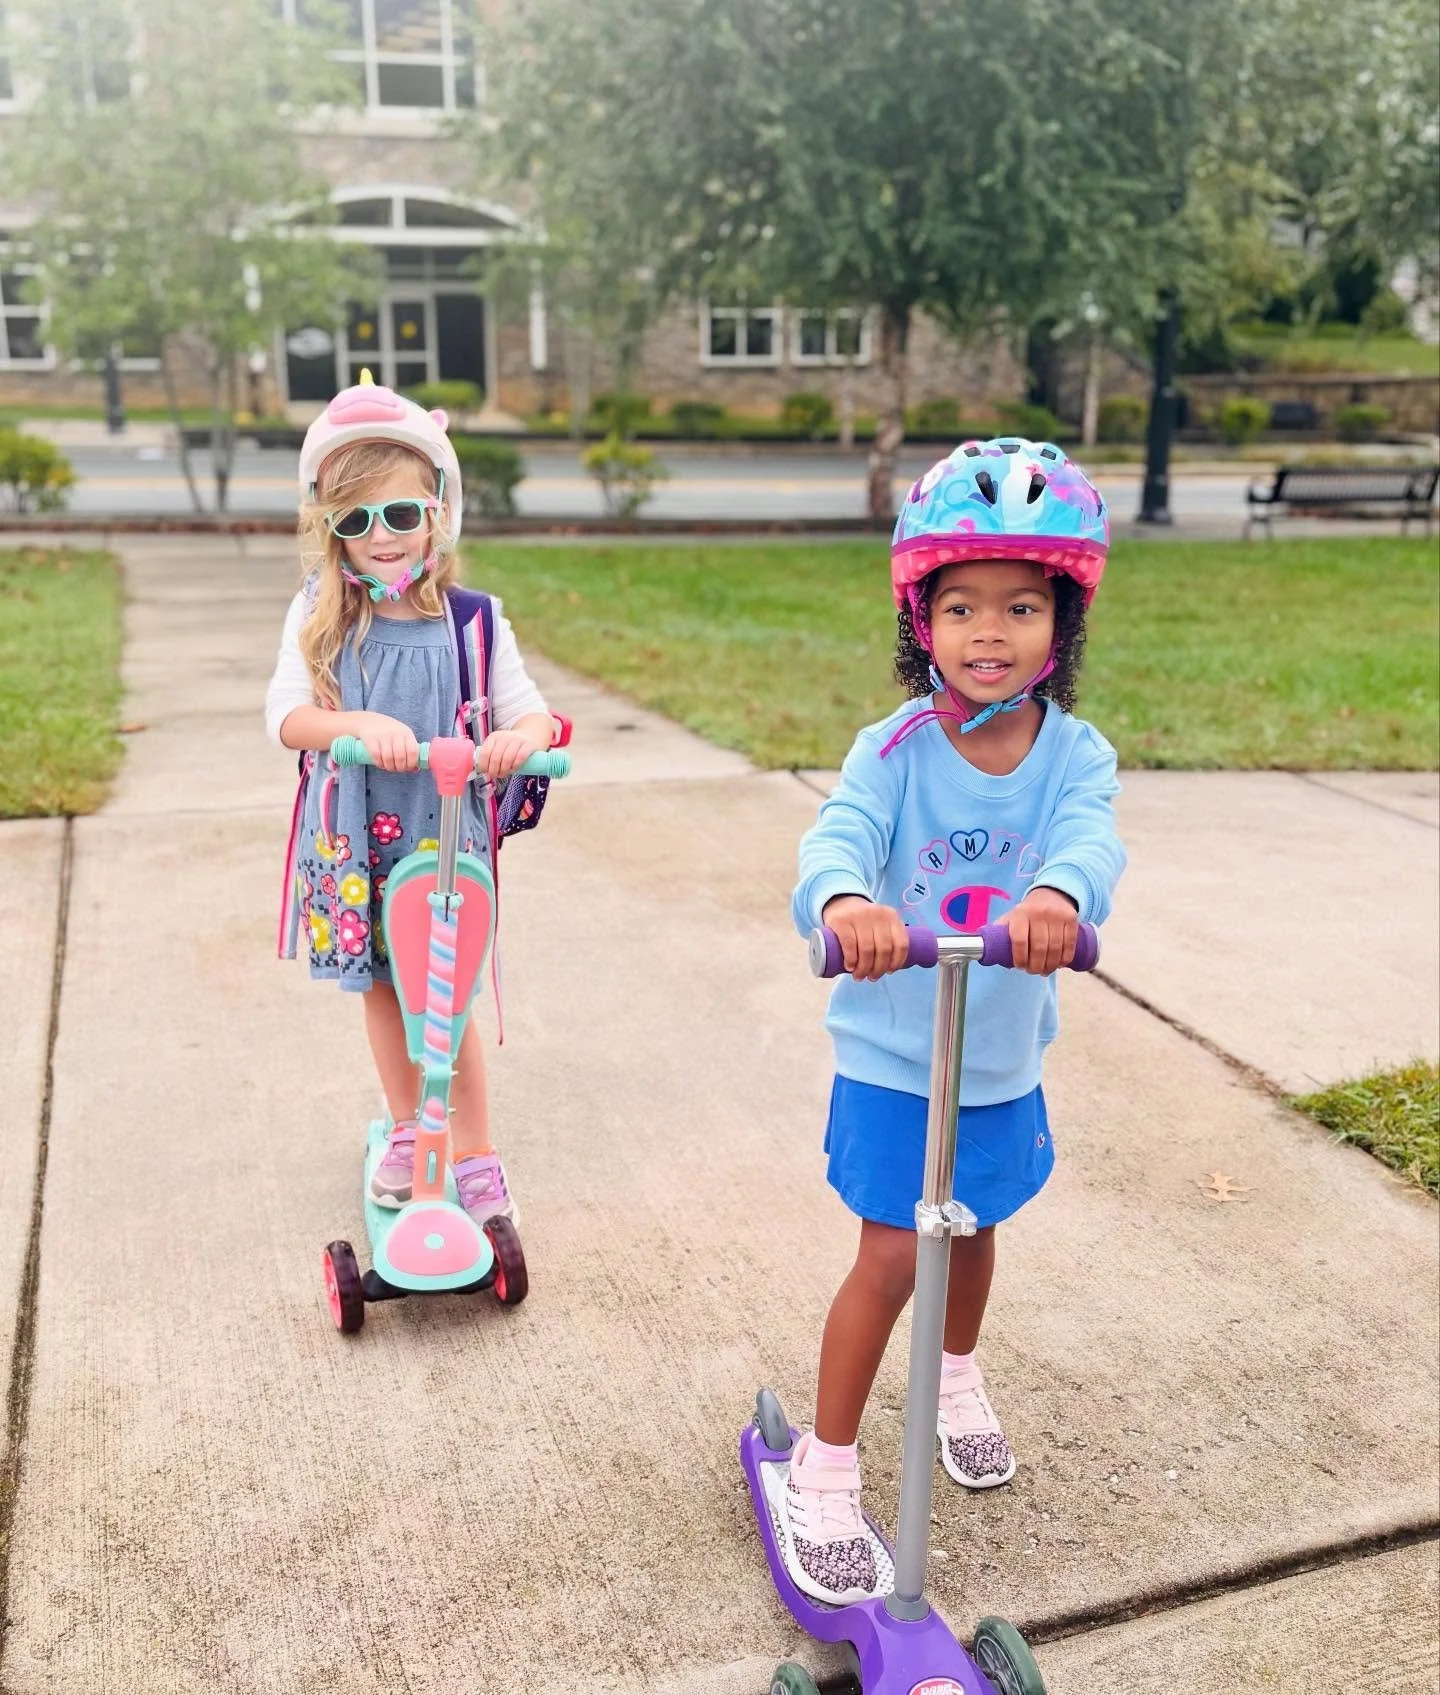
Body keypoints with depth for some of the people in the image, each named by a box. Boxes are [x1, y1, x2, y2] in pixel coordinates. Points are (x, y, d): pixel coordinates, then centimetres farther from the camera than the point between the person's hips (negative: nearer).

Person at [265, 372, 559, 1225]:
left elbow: (531, 710, -7)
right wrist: (359, 725, -34)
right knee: (381, 988, 17)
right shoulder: (319, 618, -5)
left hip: (443, 836, -2)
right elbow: (286, 715, -15)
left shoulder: (471, 622, -7)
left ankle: (476, 1155, 20)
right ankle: (406, 1133, 37)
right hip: (352, 839, 2)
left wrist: (522, 735, -32)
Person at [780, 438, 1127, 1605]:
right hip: (892, 1056, -3)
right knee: (892, 1256, -1)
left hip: (1005, 1059, 3)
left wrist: (1058, 894, -56)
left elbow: (1090, 840, -32)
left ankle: (959, 1377, 55)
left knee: (973, 1226, 24)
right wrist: (846, 900, -57)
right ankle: (826, 1469, 19)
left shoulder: (1075, 753, -12)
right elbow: (839, 837, -33)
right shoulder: (897, 747, -16)